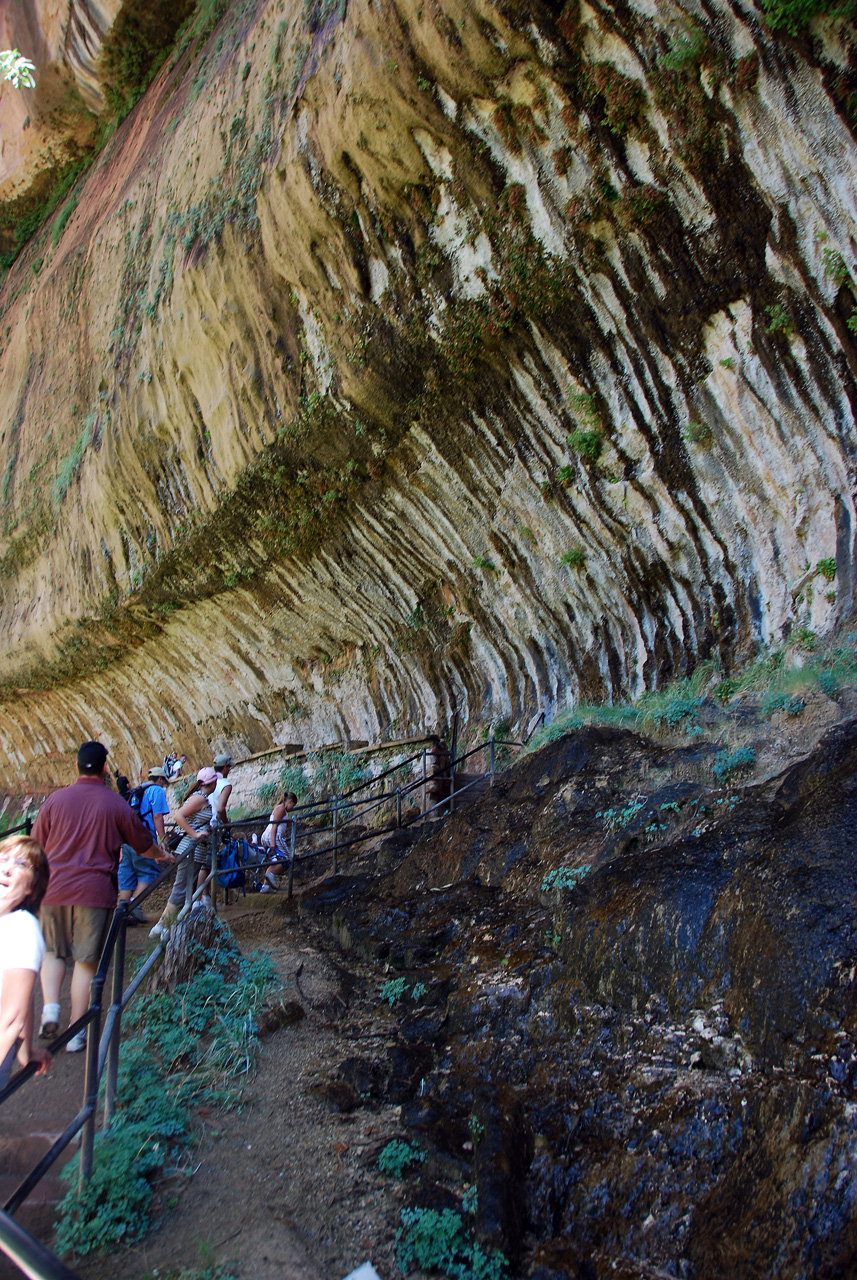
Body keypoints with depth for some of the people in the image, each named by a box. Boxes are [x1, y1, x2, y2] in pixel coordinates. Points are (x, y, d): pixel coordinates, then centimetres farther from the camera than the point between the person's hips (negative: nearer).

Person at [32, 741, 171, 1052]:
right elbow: (143, 843, 12)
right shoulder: (116, 804, 0)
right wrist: (162, 855, 32)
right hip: (94, 892, -2)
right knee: (86, 960, 5)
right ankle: (76, 1032, 10)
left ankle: (50, 1008, 2)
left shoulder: (55, 799, 3)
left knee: (52, 952, 20)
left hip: (54, 889, 2)